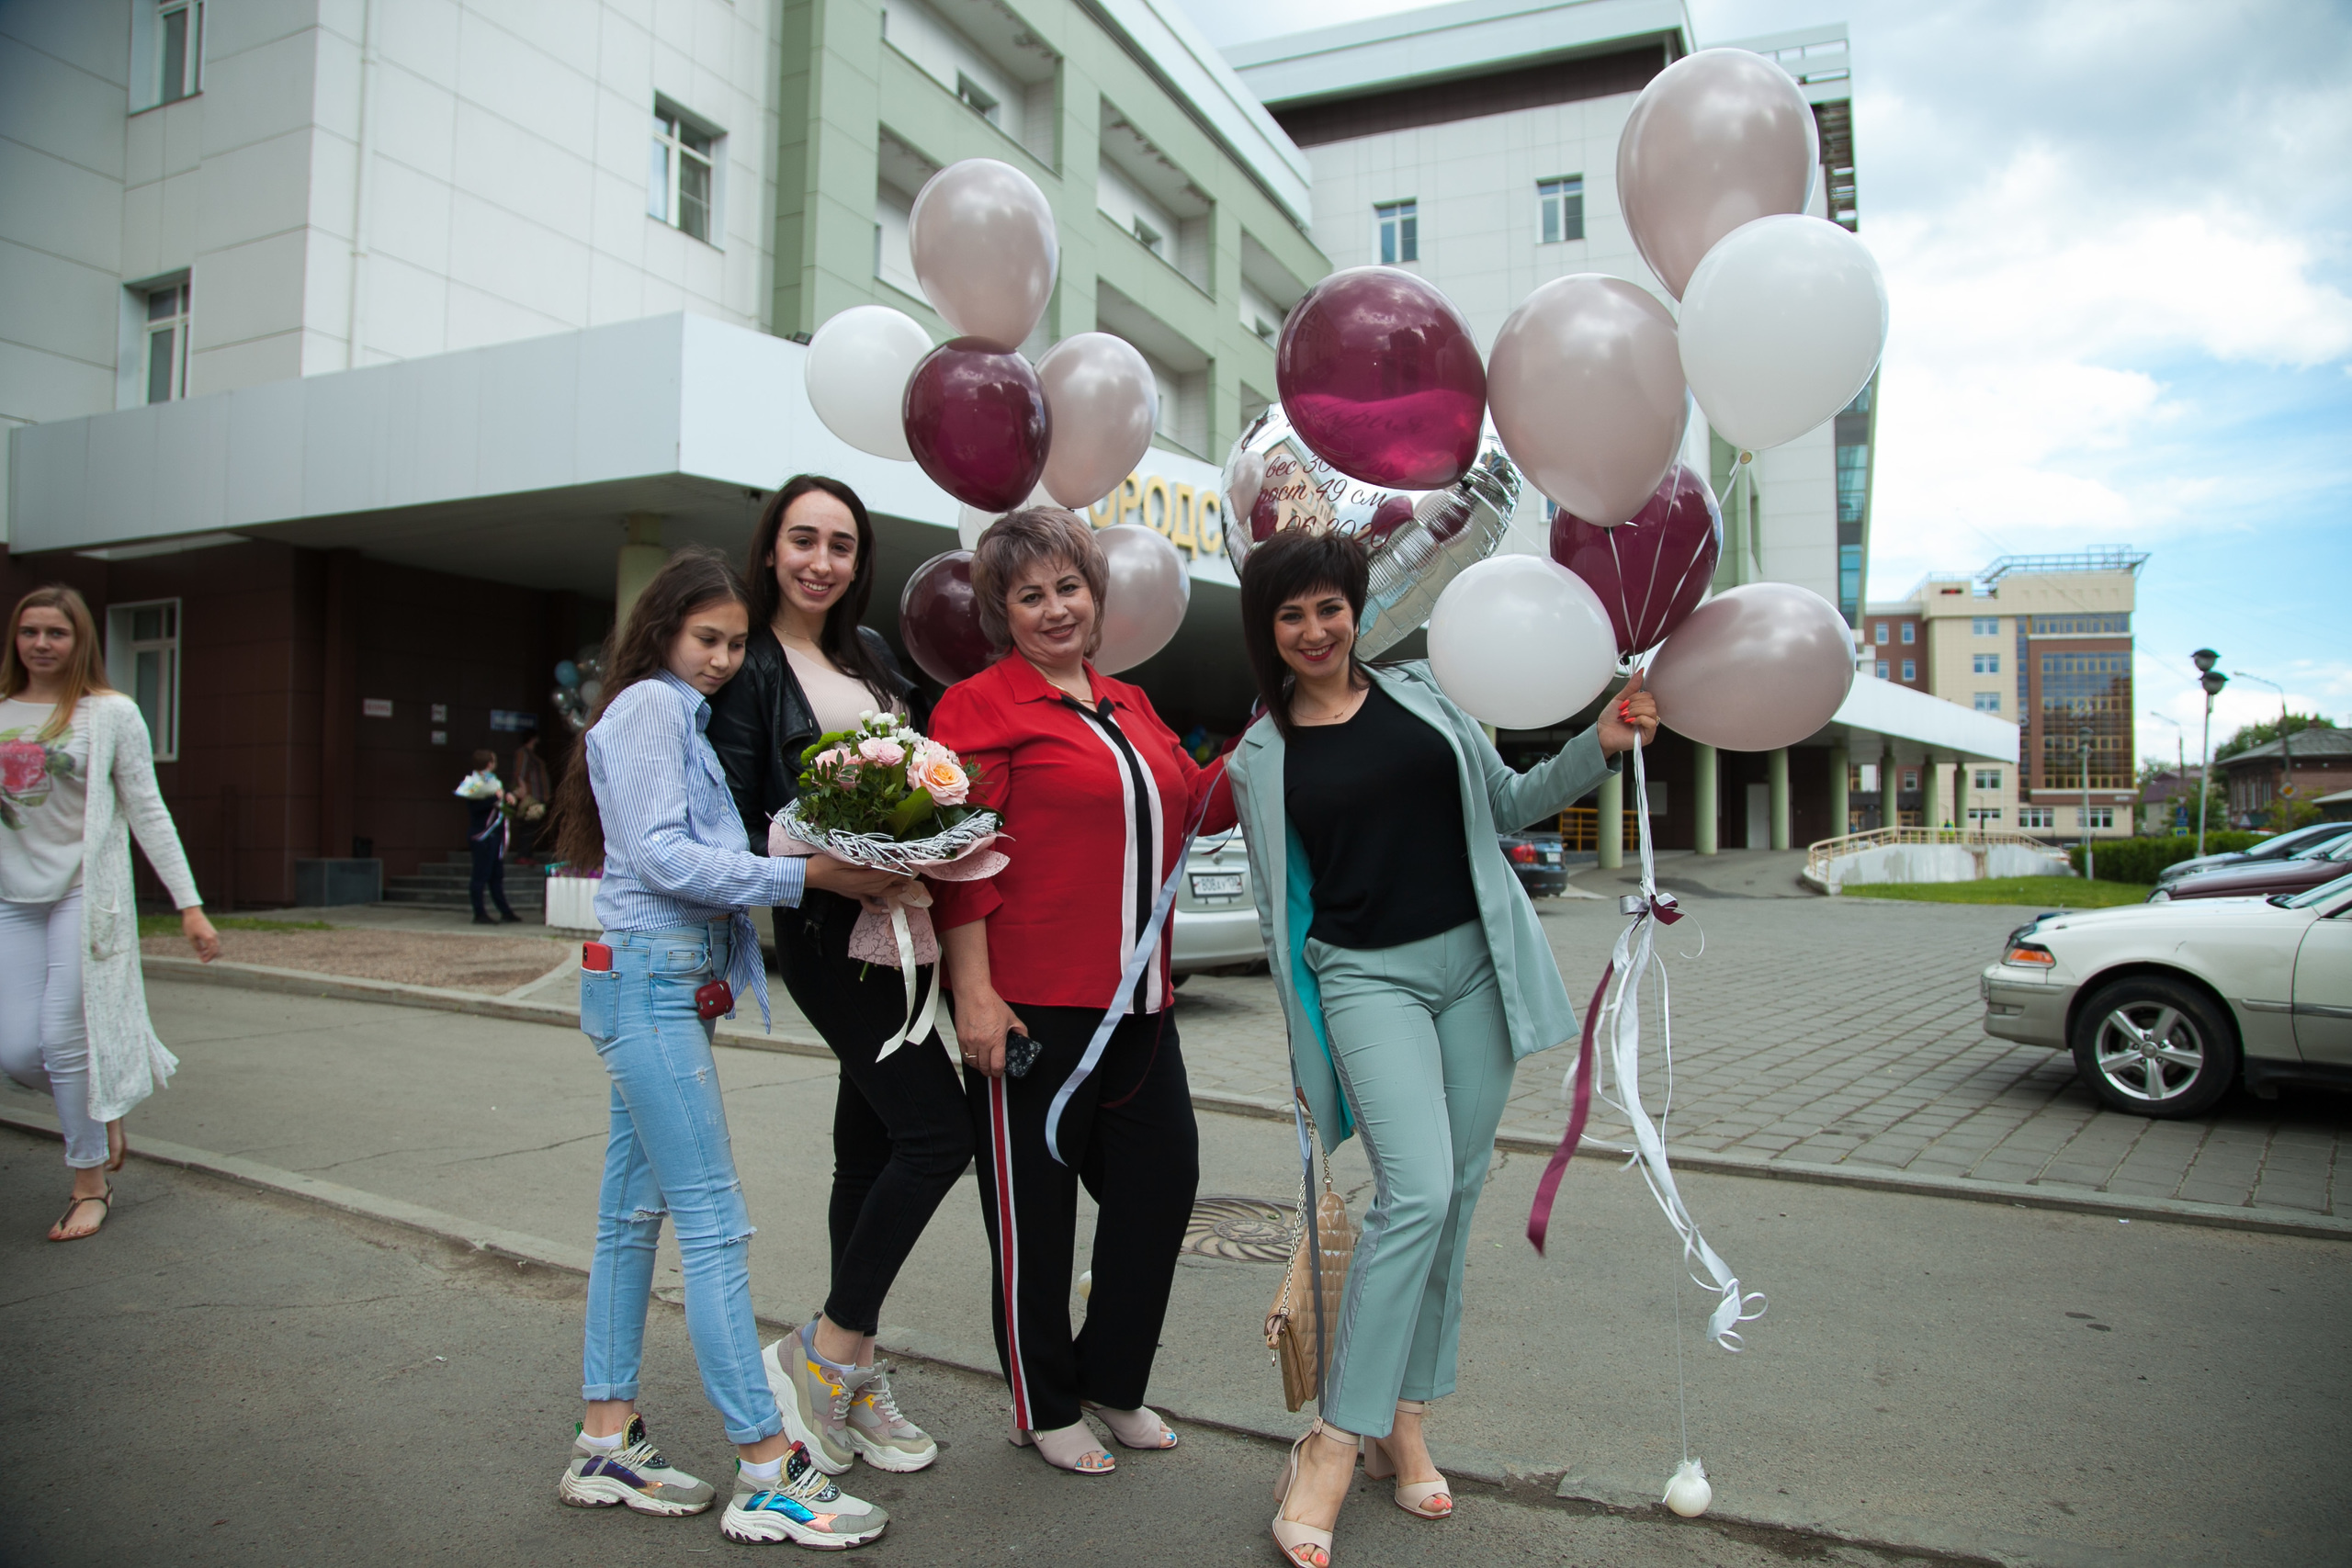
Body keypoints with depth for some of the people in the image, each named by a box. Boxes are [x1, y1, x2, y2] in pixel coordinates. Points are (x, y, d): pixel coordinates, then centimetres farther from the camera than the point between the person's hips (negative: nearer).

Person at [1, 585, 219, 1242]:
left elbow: (147, 812, -2)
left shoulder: (111, 713, -1)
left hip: (85, 893, -4)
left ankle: (91, 1184, 12)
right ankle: (103, 1107, 32)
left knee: (67, 1039, -4)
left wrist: (190, 904, -5)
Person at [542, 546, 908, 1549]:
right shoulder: (647, 707, -6)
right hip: (650, 982, -10)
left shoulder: (683, 718, 21)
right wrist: (809, 873, -21)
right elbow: (662, 856, -17)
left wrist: (839, 861, 4)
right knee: (715, 1224, -9)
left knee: (633, 1213, 12)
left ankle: (608, 1443, 22)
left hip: (676, 984, 10)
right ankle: (768, 1475, -4)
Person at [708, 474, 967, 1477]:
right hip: (825, 934, -7)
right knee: (937, 1131, -13)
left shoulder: (872, 653, 16)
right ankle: (822, 1353, 3)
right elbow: (731, 828, -10)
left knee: (870, 1150, 11)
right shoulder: (749, 668, -4)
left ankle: (851, 1376, 23)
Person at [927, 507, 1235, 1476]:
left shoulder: (1128, 707, 17)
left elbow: (1201, 805, 21)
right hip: (1030, 1005, -7)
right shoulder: (983, 705, -6)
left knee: (1163, 1180, 13)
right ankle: (1044, 1409, 26)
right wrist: (973, 990, -17)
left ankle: (1112, 1380, 33)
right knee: (1034, 1209, 6)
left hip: (1135, 1002, 7)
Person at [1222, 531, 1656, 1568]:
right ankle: (1331, 1450, -7)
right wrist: (1304, 1043, 10)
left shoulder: (1419, 693, 9)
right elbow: (1280, 908, 8)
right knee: (1415, 1191, -18)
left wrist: (1600, 747, -1)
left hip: (1474, 961, 3)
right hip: (1366, 977, -3)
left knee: (1455, 1198, 6)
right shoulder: (1261, 759, 4)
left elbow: (1507, 805, 14)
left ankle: (1404, 1424, 21)